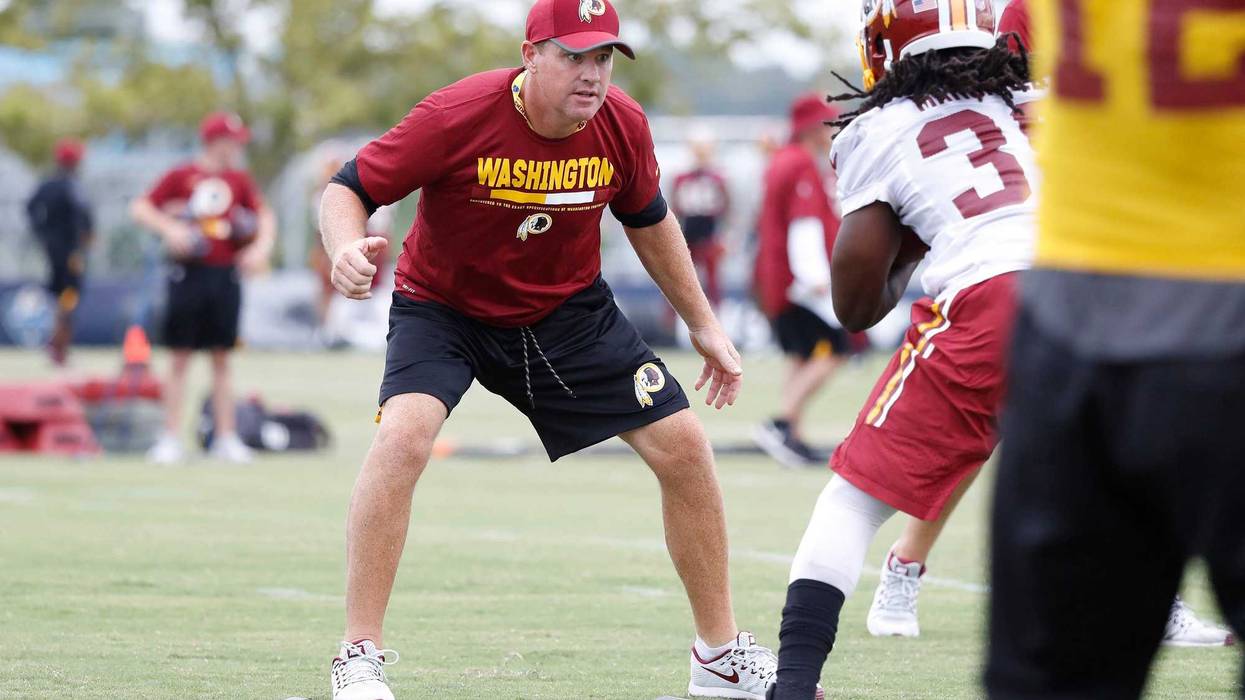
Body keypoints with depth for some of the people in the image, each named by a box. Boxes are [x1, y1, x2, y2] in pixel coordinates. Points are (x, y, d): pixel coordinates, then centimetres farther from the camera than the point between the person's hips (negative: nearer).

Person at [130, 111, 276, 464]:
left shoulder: (240, 180, 10)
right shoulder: (181, 176, -2)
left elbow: (266, 216, 11)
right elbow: (140, 208, -2)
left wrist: (261, 247, -6)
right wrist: (170, 228, -17)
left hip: (225, 276, 4)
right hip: (189, 273, -4)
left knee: (221, 359, 7)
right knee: (180, 357, 0)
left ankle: (225, 438, 10)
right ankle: (171, 438, 3)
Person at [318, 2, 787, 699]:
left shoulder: (623, 125, -14)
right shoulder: (457, 117, -27)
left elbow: (649, 219, 7)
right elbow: (347, 189, -20)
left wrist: (703, 323, 12)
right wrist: (348, 249, -43)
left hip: (569, 314, 4)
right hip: (444, 307, -4)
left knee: (684, 446, 0)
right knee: (404, 435, -30)